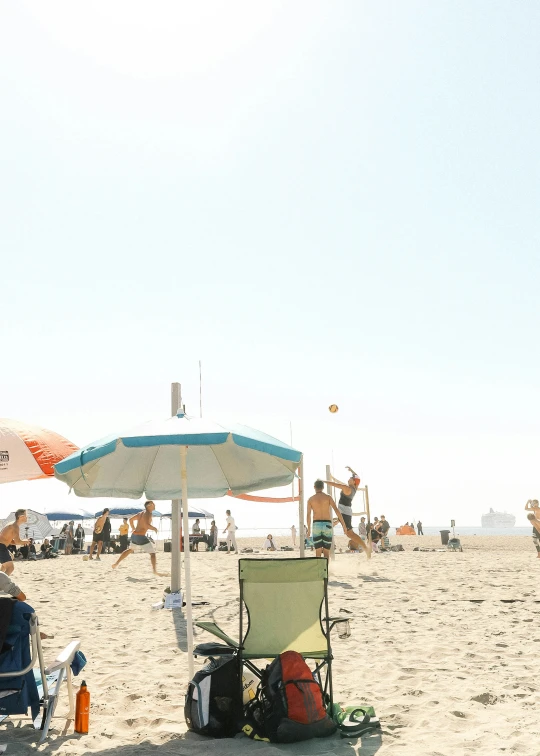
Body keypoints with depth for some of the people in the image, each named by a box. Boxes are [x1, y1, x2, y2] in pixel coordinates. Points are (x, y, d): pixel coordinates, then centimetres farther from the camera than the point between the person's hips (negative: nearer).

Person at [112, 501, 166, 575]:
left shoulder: (141, 513, 15)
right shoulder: (148, 513, -11)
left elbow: (131, 519, 26)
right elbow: (146, 525, -26)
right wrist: (154, 529, -11)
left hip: (134, 535, 9)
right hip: (141, 536, -9)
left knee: (130, 550, 32)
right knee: (152, 553, -7)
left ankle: (116, 564, 40)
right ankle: (155, 571, -20)